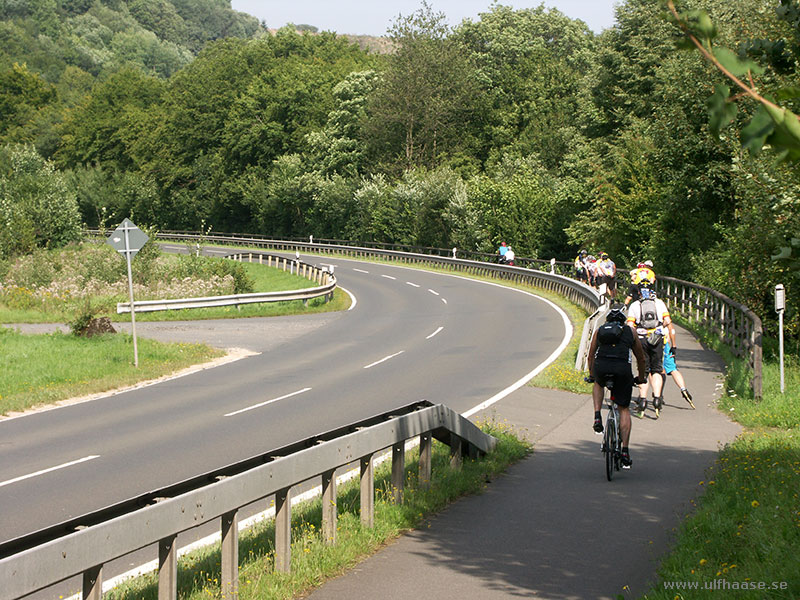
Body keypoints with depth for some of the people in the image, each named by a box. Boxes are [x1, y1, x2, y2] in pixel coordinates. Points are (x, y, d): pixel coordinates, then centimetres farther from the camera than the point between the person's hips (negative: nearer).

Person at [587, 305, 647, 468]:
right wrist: (641, 378, 49)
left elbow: (591, 356, 35)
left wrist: (592, 375, 51)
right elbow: (641, 358, 33)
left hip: (601, 367, 1)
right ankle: (625, 451, 5)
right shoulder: (630, 332, 25)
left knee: (598, 384, 38)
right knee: (624, 409, 12)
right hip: (623, 369, -1)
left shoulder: (599, 330, 26)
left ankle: (597, 417, 17)